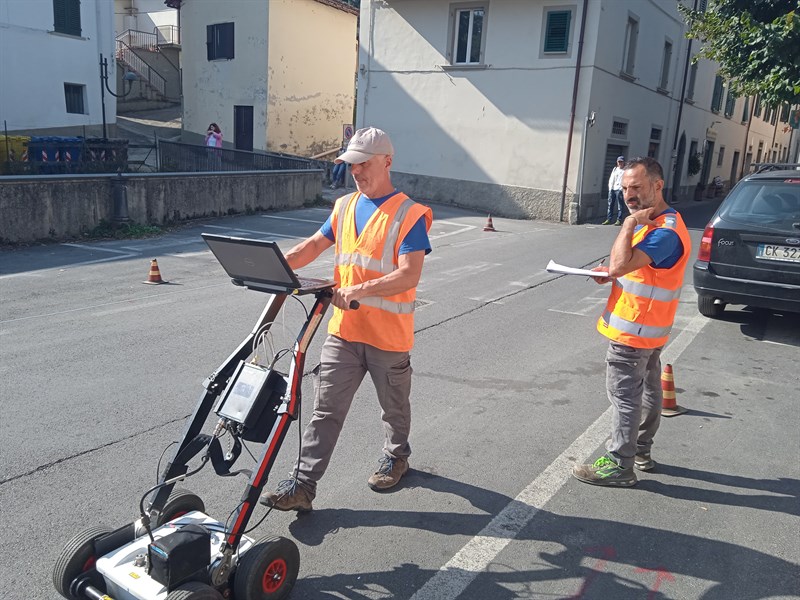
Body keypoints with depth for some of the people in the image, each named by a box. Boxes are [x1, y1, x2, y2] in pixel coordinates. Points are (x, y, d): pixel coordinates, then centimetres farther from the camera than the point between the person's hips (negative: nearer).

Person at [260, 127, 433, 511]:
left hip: (388, 335, -4)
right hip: (343, 329, 4)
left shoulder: (409, 215, -12)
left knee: (394, 406, 18)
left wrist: (358, 290, -31)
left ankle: (396, 457, 44)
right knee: (326, 410, 5)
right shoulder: (344, 207, 8)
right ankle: (302, 485, 9)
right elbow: (313, 246, 8)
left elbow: (410, 275, -22)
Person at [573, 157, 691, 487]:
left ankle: (619, 465, 9)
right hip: (647, 328, 10)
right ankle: (640, 449, 34)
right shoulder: (654, 222, 9)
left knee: (624, 395, -1)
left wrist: (630, 223, -25)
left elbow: (619, 265, -36)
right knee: (647, 389, 19)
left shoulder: (666, 232, -25)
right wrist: (612, 273, 2)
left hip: (633, 331, -10)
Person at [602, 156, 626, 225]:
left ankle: (619, 220, -2)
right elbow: (611, 179, 15)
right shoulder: (614, 169, 17)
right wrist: (610, 187, 4)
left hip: (619, 190, -6)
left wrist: (621, 188, -15)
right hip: (612, 189, 6)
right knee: (610, 204, 6)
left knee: (620, 206, -3)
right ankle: (608, 219, 10)